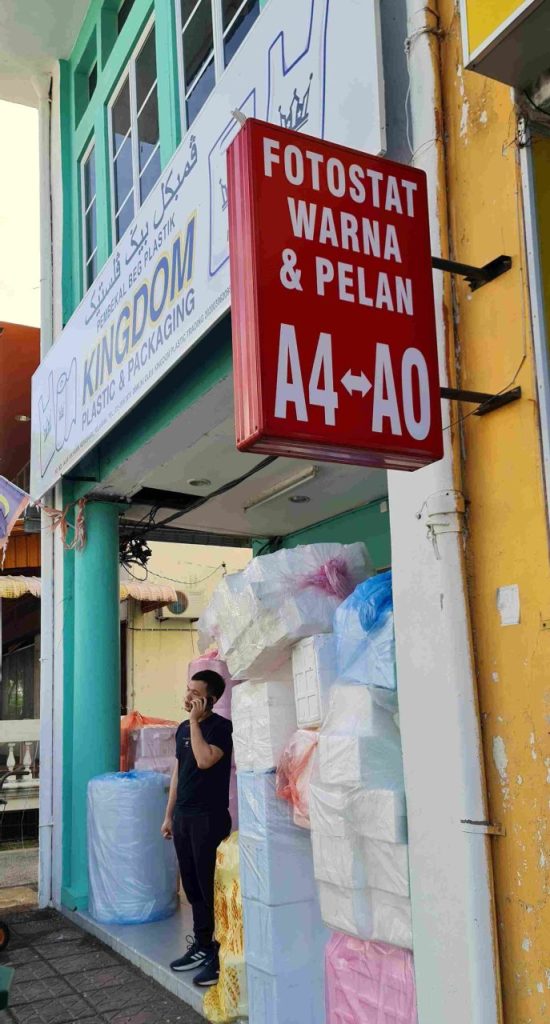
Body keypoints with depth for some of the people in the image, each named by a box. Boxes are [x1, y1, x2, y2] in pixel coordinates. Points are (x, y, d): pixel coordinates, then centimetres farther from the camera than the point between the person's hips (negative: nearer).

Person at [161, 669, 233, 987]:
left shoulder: (221, 726, -10)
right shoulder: (183, 728, 12)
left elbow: (205, 760, -26)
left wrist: (196, 721, -18)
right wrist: (169, 815, 17)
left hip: (210, 818, -7)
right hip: (183, 816, 7)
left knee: (211, 888, -5)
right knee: (193, 887, 13)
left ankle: (221, 955, 3)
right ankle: (202, 946, 24)